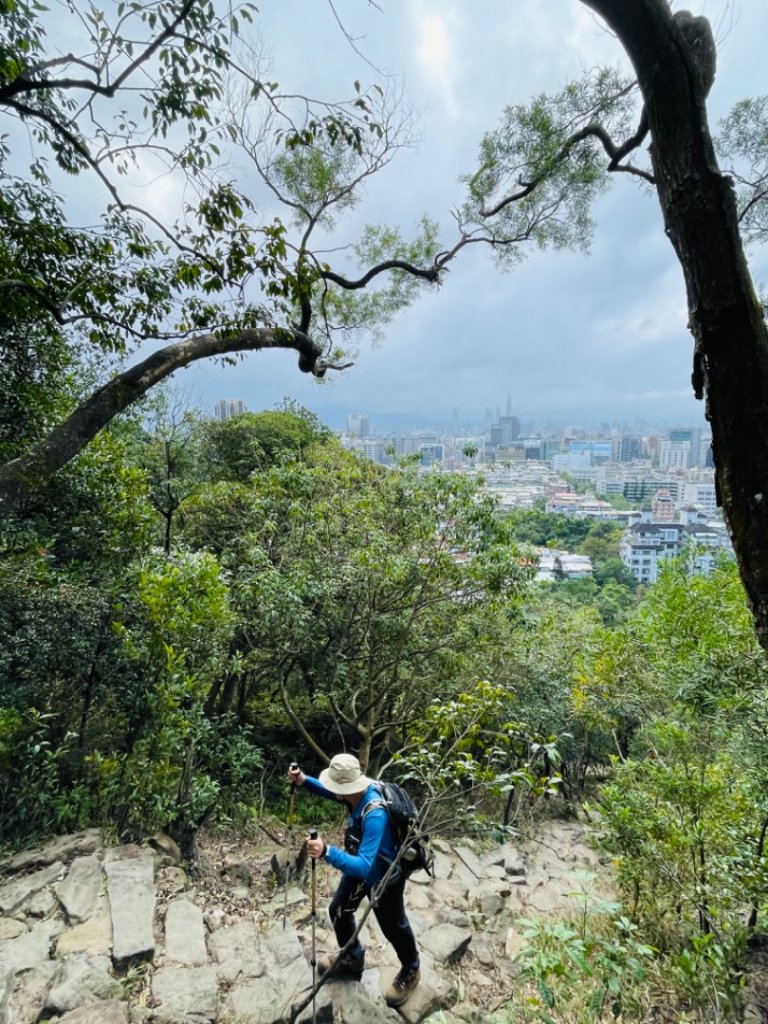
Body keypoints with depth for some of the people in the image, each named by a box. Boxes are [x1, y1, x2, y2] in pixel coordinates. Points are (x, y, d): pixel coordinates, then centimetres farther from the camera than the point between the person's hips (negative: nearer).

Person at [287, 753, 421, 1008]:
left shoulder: (375, 815, -44)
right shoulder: (358, 788, -22)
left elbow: (364, 866, -48)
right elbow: (328, 791, -1)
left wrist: (327, 852, -60)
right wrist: (303, 781, -20)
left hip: (383, 877, -7)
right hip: (359, 867, 7)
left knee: (393, 926, 19)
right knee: (338, 911, 22)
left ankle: (410, 971, 49)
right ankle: (352, 959, 50)